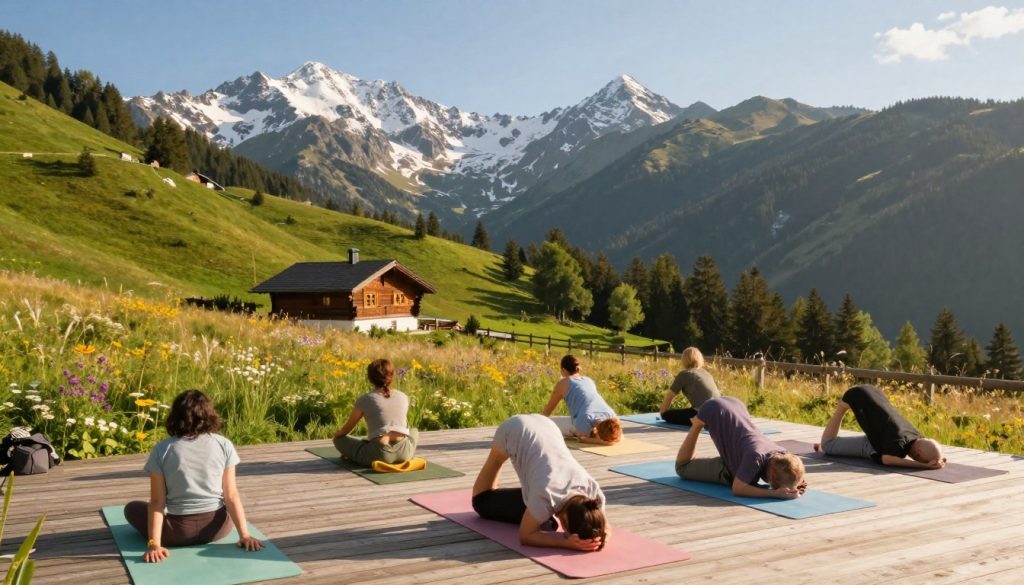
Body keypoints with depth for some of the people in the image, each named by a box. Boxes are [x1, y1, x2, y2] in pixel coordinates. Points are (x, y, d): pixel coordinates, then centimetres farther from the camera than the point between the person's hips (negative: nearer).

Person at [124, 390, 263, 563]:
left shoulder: (162, 449, -5)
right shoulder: (224, 445, -3)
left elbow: (157, 502, -9)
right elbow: (231, 496, -5)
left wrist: (154, 543, -9)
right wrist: (244, 534, -4)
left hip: (179, 531, -1)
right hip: (216, 527, 1)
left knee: (132, 508, 26)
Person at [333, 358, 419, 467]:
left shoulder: (365, 400, 1)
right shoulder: (403, 397, 11)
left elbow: (348, 428, 14)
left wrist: (337, 434, 37)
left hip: (380, 454, -3)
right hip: (404, 453, 3)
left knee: (340, 440, 20)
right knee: (414, 431, 38)